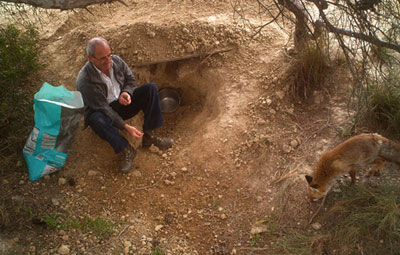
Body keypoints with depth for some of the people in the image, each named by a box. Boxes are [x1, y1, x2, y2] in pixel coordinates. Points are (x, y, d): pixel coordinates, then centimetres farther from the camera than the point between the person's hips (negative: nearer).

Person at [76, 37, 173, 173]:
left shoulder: (116, 60, -9)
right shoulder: (85, 81, -26)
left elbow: (131, 79, 7)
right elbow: (103, 109, -27)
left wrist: (126, 93, -18)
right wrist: (126, 127, -33)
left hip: (122, 102, 5)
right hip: (101, 111, -5)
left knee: (151, 88, -13)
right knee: (98, 120, -41)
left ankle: (149, 136, -18)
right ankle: (126, 150, -29)